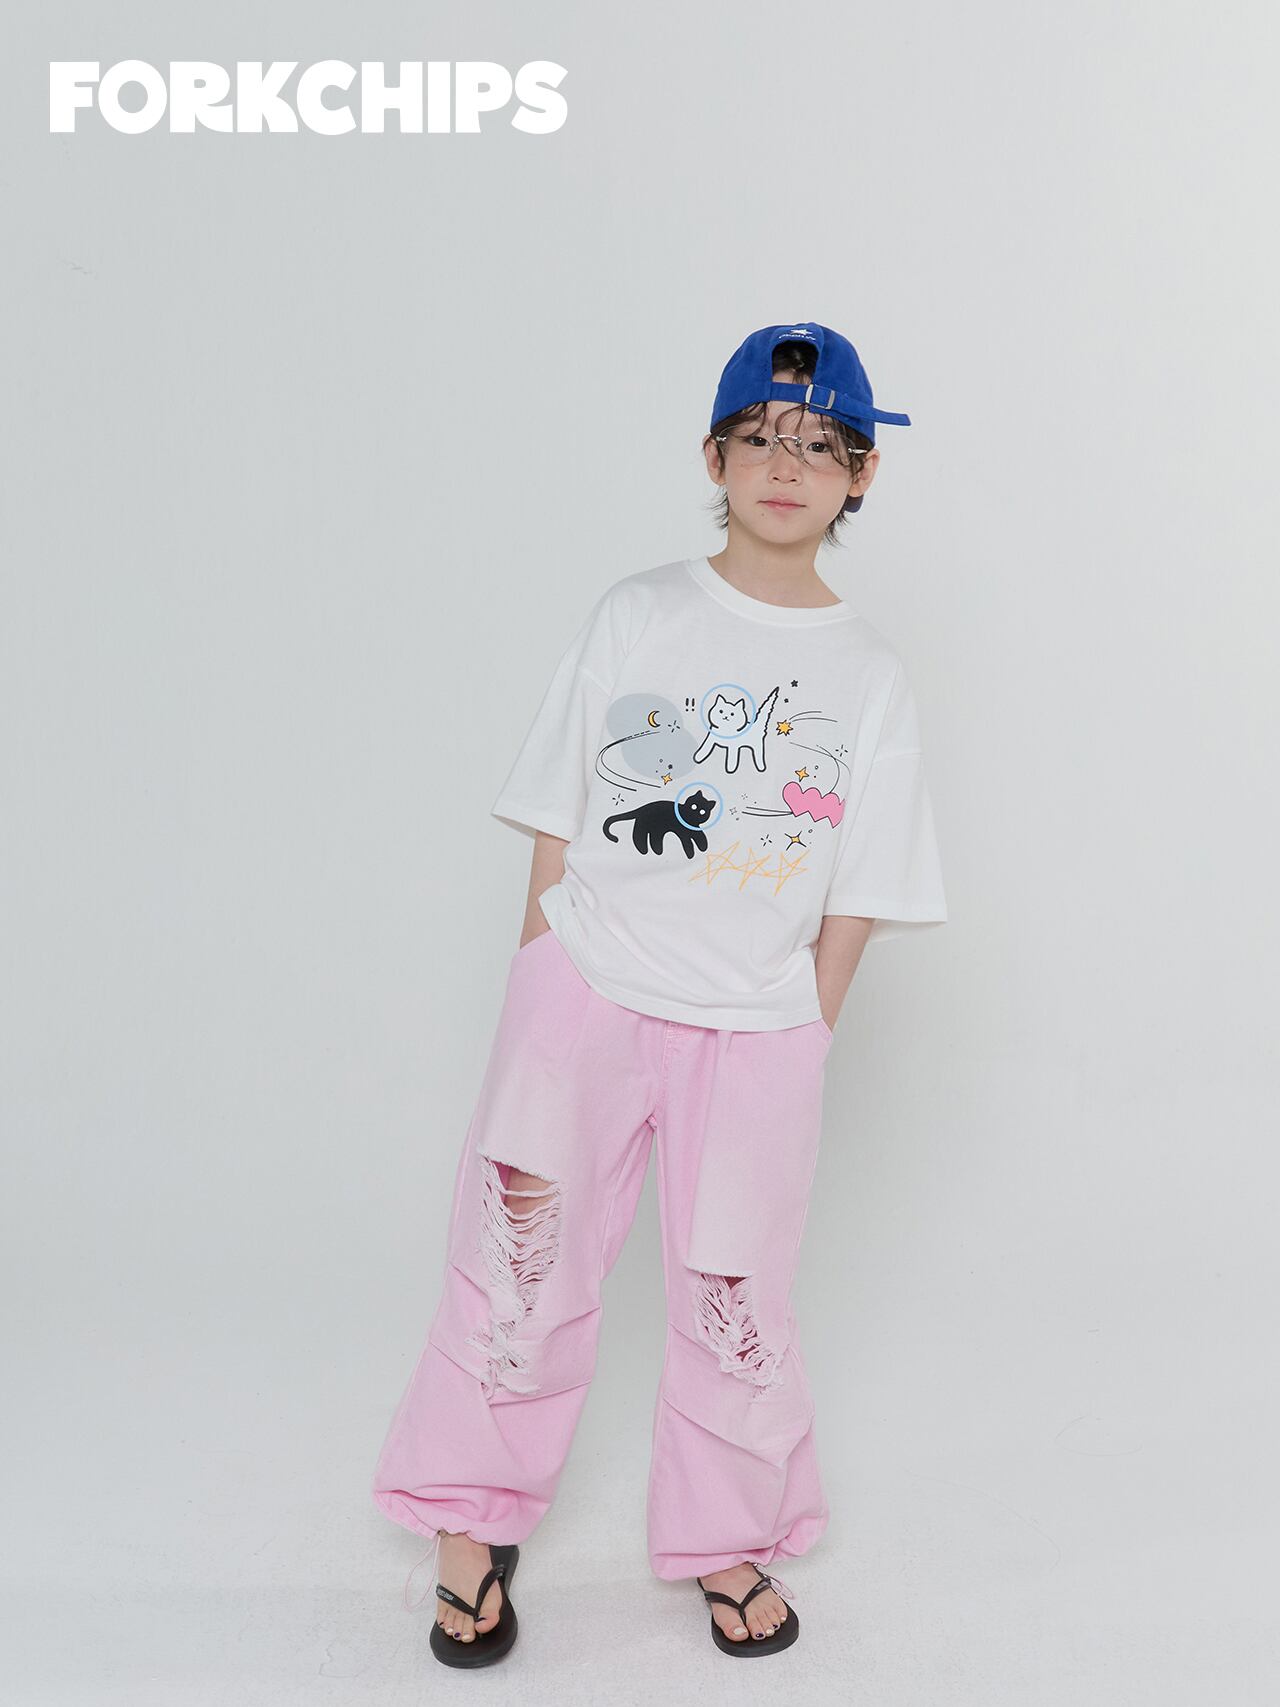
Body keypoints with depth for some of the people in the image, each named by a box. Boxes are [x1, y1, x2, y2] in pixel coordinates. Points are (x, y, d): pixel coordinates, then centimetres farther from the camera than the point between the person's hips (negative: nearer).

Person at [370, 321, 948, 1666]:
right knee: (522, 1264, 2)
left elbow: (853, 900, 4)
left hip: (755, 1028, 1)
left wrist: (804, 1049, 2)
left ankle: (724, 1542, 34)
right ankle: (474, 1528, 25)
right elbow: (556, 824, 2)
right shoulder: (637, 617, 0)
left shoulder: (869, 677, 2)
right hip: (588, 993, 0)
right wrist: (542, 987, 0)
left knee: (735, 1299, 9)